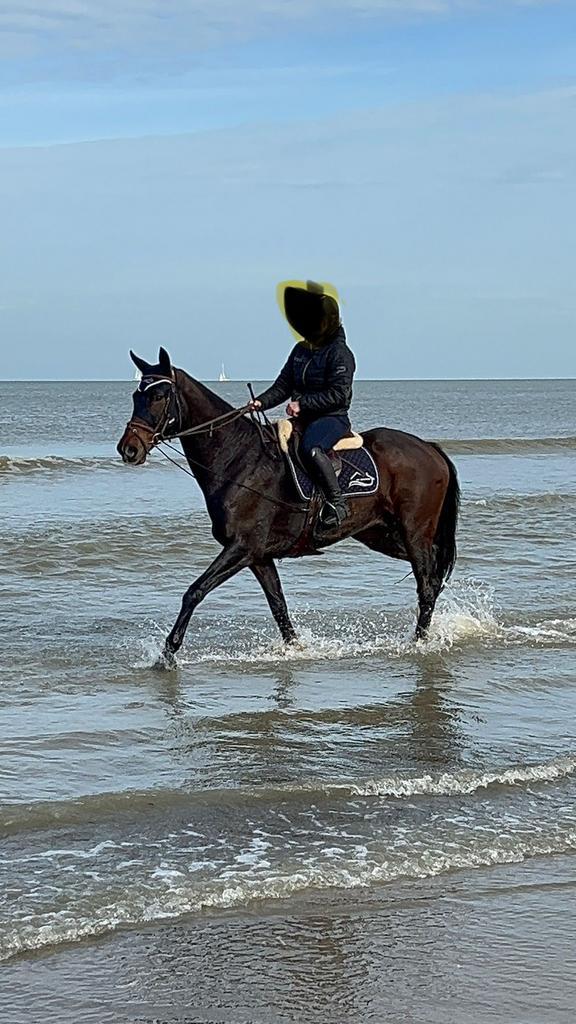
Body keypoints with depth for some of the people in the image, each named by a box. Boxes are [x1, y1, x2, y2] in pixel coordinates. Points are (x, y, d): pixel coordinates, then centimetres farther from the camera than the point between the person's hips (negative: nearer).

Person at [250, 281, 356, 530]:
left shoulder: (339, 353, -10)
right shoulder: (301, 350, 14)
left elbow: (337, 394, -17)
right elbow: (284, 384, 13)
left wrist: (303, 404, -22)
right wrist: (262, 402, -5)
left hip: (332, 417, -8)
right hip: (304, 417, 8)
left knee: (310, 447, -36)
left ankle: (337, 502, -29)